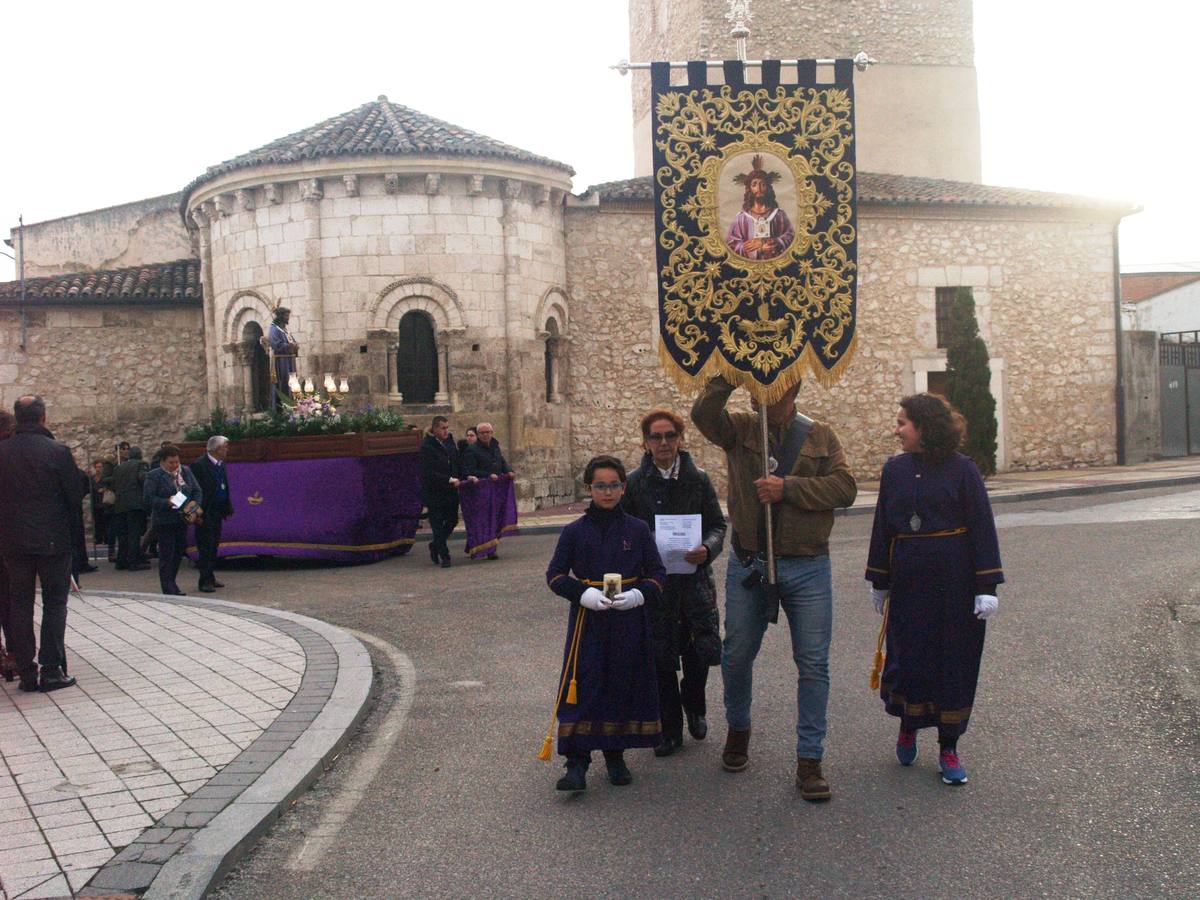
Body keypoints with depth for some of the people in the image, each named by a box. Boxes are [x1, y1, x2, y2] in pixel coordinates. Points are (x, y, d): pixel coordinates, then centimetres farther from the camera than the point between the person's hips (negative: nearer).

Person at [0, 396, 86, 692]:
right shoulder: (58, 451, -11)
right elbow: (76, 495, -7)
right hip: (53, 539, -3)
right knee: (55, 603, 6)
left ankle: (26, 672, 11)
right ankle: (51, 669, 3)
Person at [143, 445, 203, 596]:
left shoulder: (186, 472, 9)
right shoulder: (153, 476, -7)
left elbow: (197, 491, 12)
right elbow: (147, 499, -13)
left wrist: (195, 504, -8)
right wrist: (167, 502, -24)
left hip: (182, 520, 6)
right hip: (165, 521, -6)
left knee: (179, 552, 12)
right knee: (166, 555, -3)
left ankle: (170, 583, 27)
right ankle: (169, 590, 1)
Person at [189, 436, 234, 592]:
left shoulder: (221, 465, 12)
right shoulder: (199, 465, -13)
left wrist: (228, 508, 11)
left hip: (217, 513, 8)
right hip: (205, 514, -8)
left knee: (214, 546, 12)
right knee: (205, 547, -5)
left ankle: (210, 578, 19)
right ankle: (205, 581, -2)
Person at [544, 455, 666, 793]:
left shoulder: (637, 529, 2)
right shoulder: (575, 531, 0)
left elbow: (657, 573, 5)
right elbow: (555, 575, 1)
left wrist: (638, 594, -14)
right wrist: (583, 593, -15)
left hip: (629, 622, 2)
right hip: (587, 621, -1)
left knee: (625, 686, 8)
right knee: (582, 688, -8)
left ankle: (615, 756, 25)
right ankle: (576, 763, -5)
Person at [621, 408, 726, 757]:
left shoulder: (698, 479, 3)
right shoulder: (635, 483, 1)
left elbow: (718, 524, 5)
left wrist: (707, 548, -15)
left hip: (695, 577, 0)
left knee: (703, 648, -7)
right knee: (661, 658, 4)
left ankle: (693, 705, 25)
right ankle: (670, 730, 21)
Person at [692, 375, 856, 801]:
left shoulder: (820, 436, 3)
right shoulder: (740, 429, 2)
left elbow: (844, 488, -8)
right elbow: (703, 414, -17)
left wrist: (788, 488, -17)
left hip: (807, 568, 0)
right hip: (748, 564, 1)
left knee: (813, 665, 1)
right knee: (737, 656, 13)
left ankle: (809, 760, 12)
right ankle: (738, 730, 38)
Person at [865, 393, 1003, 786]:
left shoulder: (962, 469, -6)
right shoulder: (894, 469, 4)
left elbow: (982, 527, -6)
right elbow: (882, 527, 11)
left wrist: (987, 586, -10)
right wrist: (879, 582, 13)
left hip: (955, 579, -3)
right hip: (907, 578, 3)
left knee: (955, 661, 4)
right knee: (907, 654, 5)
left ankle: (948, 748, 17)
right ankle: (907, 725, 32)